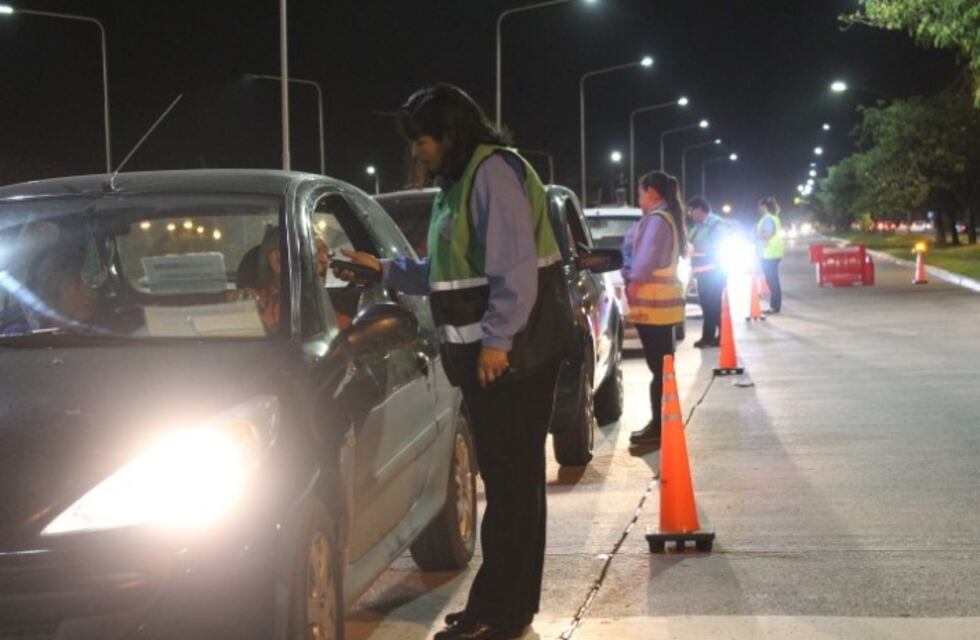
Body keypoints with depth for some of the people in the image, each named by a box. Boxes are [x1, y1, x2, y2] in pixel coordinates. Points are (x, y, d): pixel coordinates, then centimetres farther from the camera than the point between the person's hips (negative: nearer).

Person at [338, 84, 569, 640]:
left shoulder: (494, 172, -13)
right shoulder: (458, 182, 19)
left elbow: (517, 267, -21)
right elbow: (445, 273, 26)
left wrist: (497, 338, -24)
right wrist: (383, 269, 23)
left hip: (512, 354, -10)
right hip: (486, 354, 10)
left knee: (512, 480, -5)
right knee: (506, 478, 15)